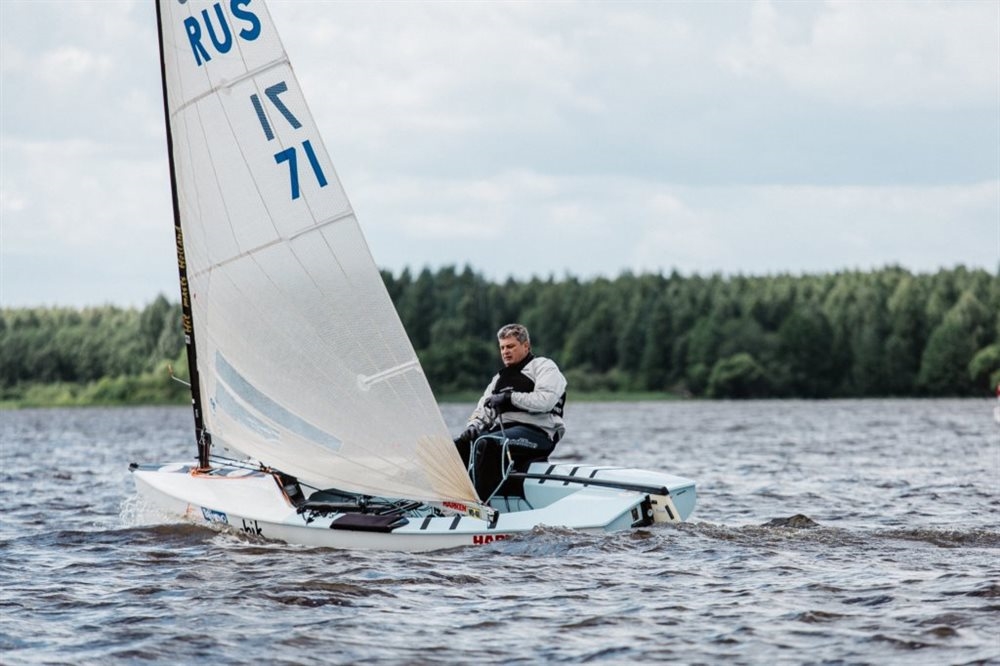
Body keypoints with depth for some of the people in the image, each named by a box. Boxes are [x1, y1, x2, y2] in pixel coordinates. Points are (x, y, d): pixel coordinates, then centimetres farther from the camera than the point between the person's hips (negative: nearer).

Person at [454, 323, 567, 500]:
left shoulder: (543, 366, 7)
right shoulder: (499, 379, 30)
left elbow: (546, 400, -12)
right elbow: (483, 410, 22)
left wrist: (510, 397, -11)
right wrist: (473, 427, 0)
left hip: (535, 430, -8)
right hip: (501, 431, 8)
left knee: (485, 443, -34)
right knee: (459, 445, -14)